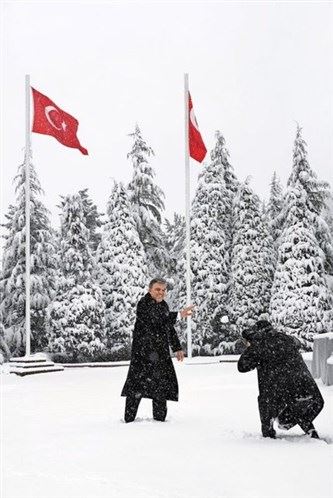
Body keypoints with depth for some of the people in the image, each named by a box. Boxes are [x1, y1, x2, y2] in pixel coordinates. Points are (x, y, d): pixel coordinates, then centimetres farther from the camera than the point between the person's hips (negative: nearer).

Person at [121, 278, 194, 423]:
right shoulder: (143, 304, -10)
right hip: (143, 352, -8)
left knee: (163, 383, 11)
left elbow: (170, 329, 27)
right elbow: (155, 319, -28)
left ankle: (159, 418, 23)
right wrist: (178, 315, -32)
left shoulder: (163, 305, 16)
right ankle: (129, 419, -2)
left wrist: (177, 348, 27)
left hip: (161, 353, 8)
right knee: (137, 383, -8)